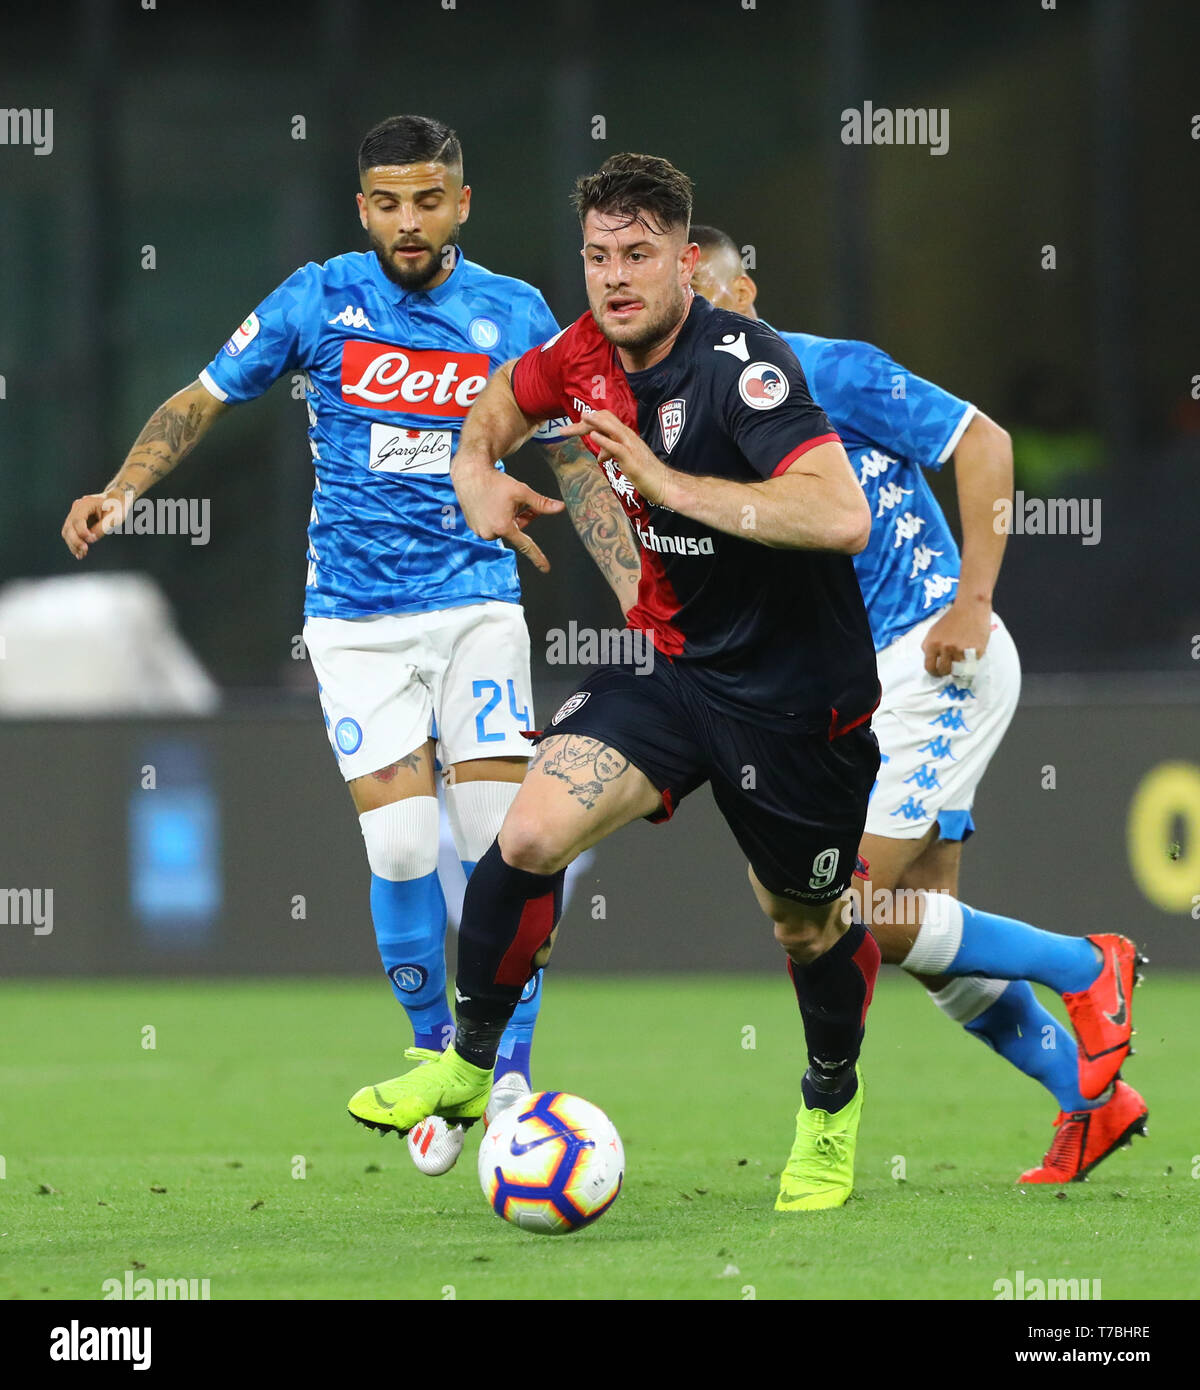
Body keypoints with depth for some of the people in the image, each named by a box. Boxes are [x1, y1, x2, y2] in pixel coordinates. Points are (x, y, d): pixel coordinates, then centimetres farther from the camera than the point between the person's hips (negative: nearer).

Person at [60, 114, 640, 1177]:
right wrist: (123, 489, -8)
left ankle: (512, 1080, -2)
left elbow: (576, 463, 9)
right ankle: (434, 1051, 13)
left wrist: (638, 594, 1)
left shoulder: (514, 314, 1)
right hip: (354, 619, 0)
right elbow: (203, 401, 7)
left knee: (501, 840, -12)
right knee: (402, 850, -10)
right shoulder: (318, 299, -2)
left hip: (477, 600, 1)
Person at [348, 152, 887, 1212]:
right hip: (667, 661, 5)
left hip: (792, 687, -5)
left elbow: (842, 518, -36)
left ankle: (832, 1100, 40)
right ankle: (467, 1067, 3)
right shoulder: (585, 354, -3)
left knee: (807, 926, 10)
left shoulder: (742, 362, -24)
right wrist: (482, 480, 0)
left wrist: (667, 482, -32)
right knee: (530, 837, -15)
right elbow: (497, 406, 22)